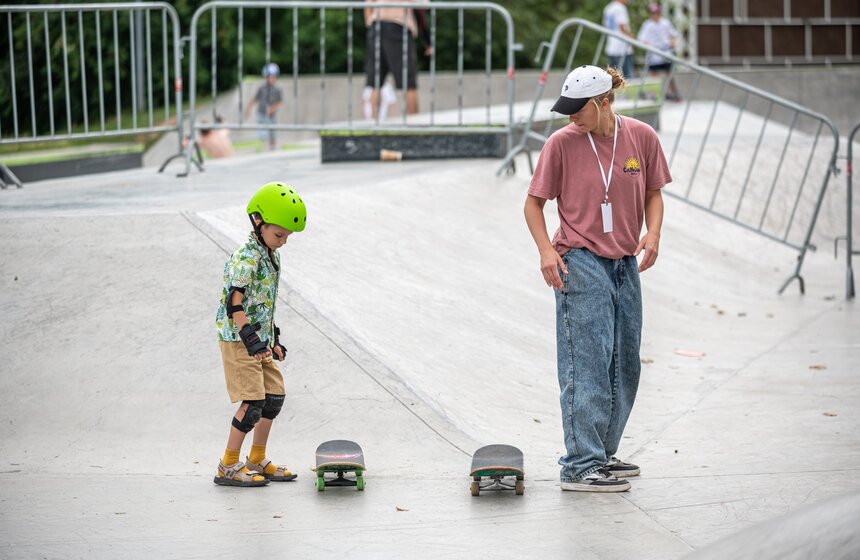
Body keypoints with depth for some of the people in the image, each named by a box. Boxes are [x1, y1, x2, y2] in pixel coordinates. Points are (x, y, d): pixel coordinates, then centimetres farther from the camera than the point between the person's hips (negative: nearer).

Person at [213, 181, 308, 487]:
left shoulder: (271, 256, 12)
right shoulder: (246, 258, -18)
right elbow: (234, 302, -26)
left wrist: (273, 339, 23)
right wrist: (250, 339, -34)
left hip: (260, 340, 9)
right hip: (237, 340, -9)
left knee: (274, 396, 10)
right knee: (253, 402, -12)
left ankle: (257, 461, 21)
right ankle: (228, 467, -5)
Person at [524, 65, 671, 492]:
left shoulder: (641, 137, 1)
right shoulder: (562, 143, -7)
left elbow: (652, 193, 13)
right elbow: (534, 203, 0)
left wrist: (653, 233, -6)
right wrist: (546, 250, -14)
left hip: (625, 265, 5)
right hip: (580, 263, -5)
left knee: (624, 367, 11)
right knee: (587, 366, -10)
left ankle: (603, 455, 24)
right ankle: (580, 466, -9)